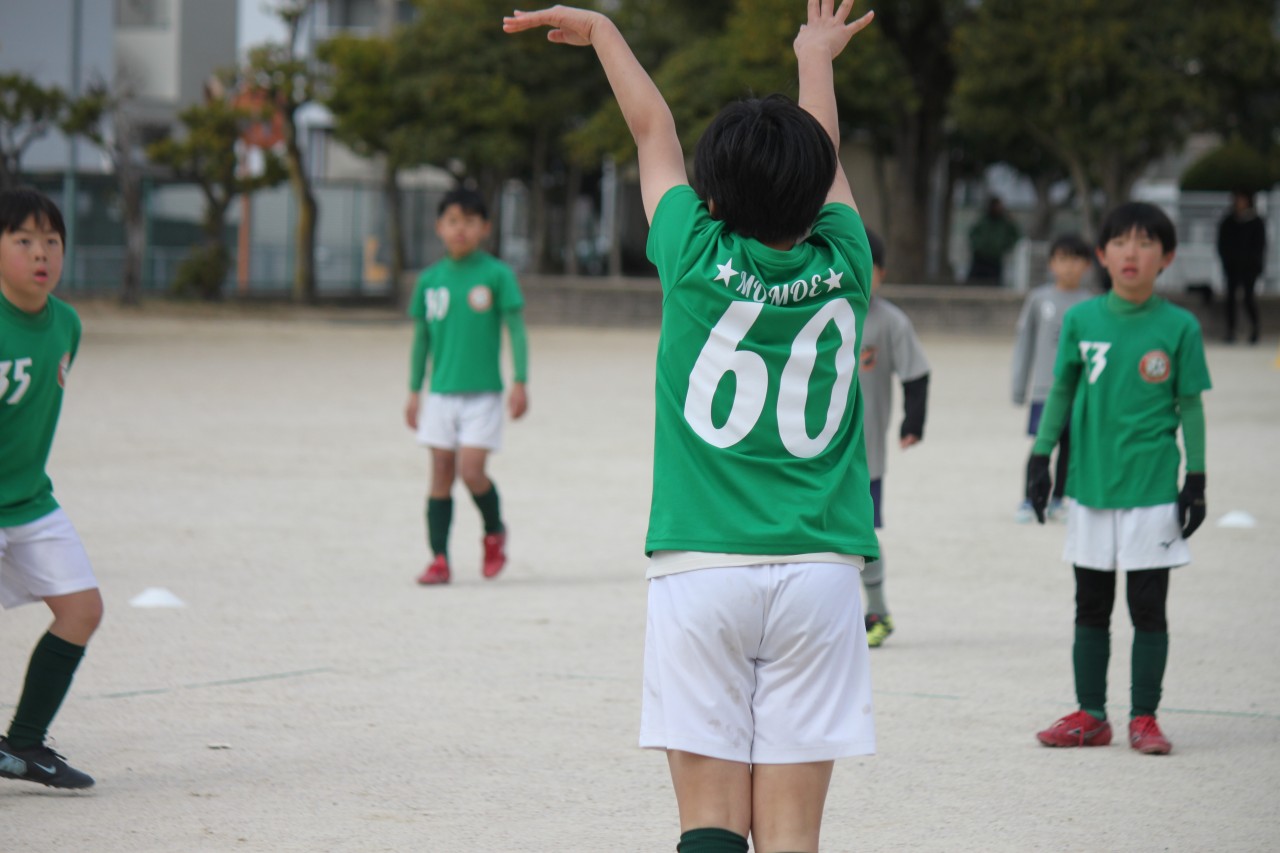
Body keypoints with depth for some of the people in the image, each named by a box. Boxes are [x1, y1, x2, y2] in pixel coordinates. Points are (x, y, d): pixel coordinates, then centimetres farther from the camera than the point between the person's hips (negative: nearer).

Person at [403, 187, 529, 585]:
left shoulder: (497, 275, -3)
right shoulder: (430, 279, 7)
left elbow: (516, 329, -2)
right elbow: (421, 337, 14)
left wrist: (520, 382, -8)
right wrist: (414, 392, 13)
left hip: (483, 393, -3)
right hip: (441, 394, 3)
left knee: (471, 471, -12)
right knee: (441, 474, 2)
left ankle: (495, 532, 15)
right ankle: (439, 559, 7)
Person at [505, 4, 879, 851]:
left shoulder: (699, 261, -2)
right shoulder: (842, 270, 3)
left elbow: (654, 130, 15)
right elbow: (824, 158, 22)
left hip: (701, 568, -1)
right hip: (818, 571, 1)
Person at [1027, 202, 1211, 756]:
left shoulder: (1179, 327, -3)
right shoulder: (1081, 320, 2)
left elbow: (1190, 407, 1)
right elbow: (1061, 393, 10)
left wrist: (1195, 481, -1)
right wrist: (1040, 458, 6)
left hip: (1152, 489, -2)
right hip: (1090, 483, 2)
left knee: (1147, 607, 2)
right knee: (1091, 606, 9)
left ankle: (1144, 717, 11)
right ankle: (1090, 715, 18)